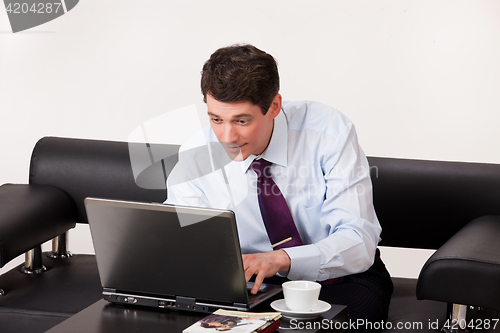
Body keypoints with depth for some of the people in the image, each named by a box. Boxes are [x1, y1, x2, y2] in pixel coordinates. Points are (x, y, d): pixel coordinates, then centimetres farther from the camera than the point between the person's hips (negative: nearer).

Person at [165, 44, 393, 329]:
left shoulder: (329, 131, -19)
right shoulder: (195, 158, -12)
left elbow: (359, 243, -24)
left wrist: (280, 260, -41)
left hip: (339, 279, -1)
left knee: (362, 304, -35)